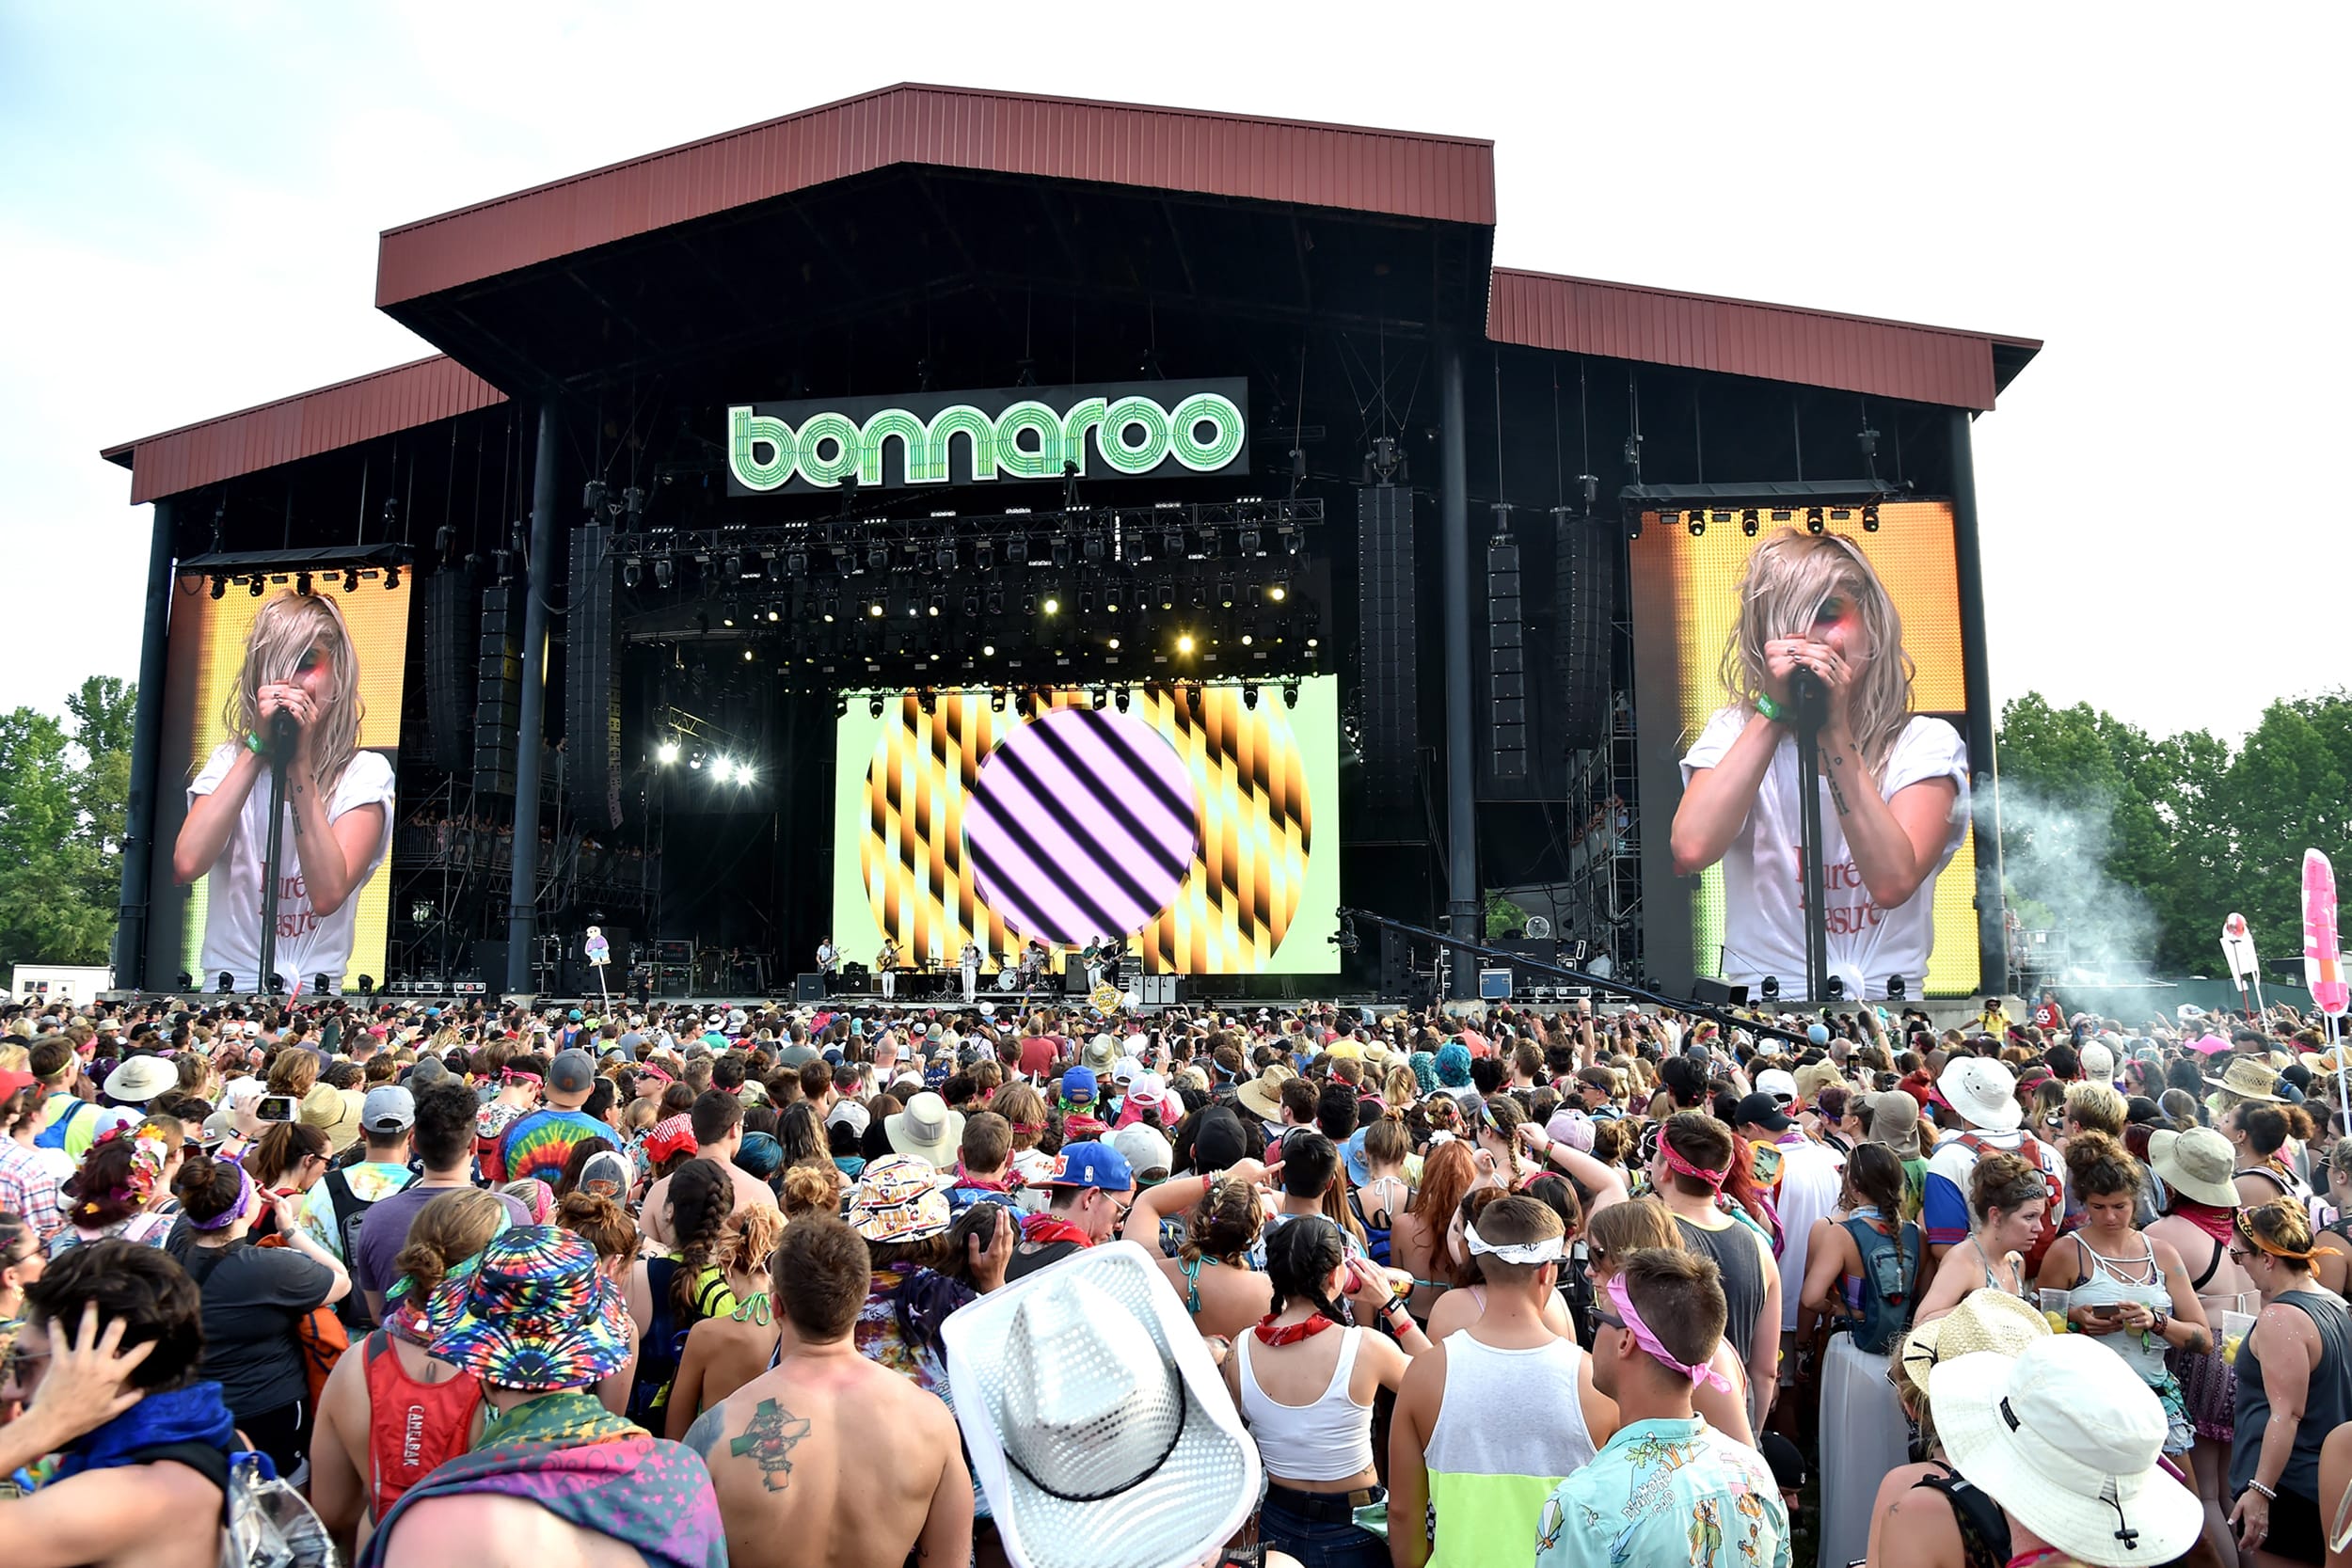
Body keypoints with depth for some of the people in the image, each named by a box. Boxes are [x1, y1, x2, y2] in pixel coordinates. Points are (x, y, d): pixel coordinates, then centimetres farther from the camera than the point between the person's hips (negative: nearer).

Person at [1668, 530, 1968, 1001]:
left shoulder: (1927, 743, 5)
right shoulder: (1735, 732, 6)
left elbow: (1893, 882, -12)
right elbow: (1691, 851, -15)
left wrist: (1836, 731, -13)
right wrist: (1773, 712, -11)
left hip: (1891, 994, 1)